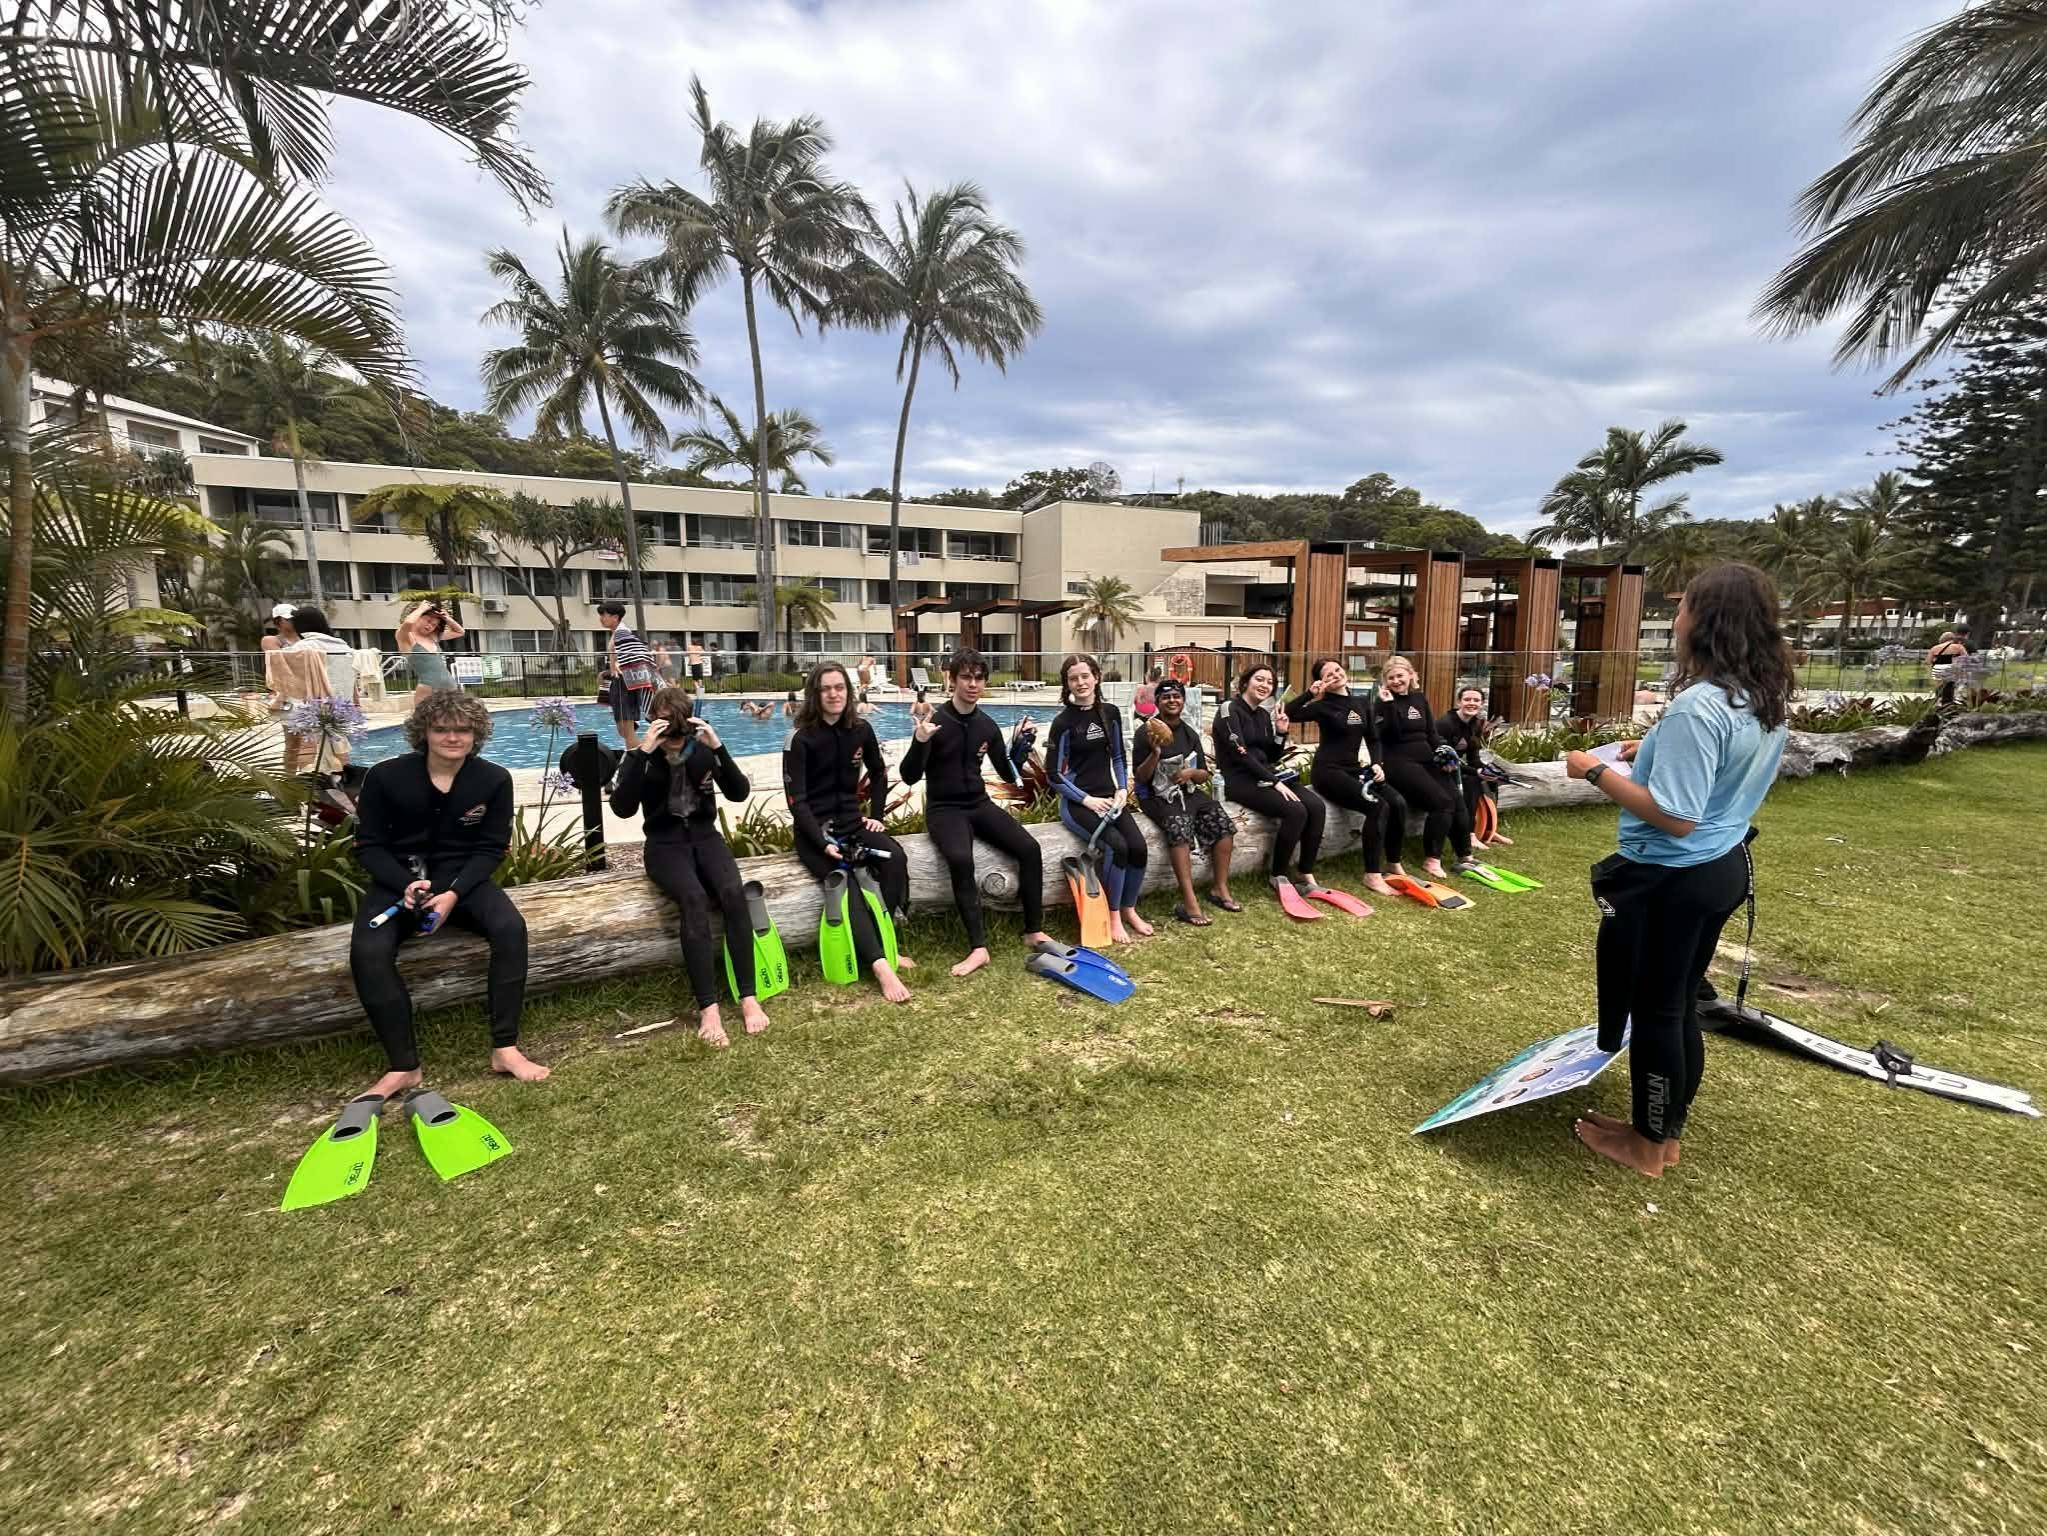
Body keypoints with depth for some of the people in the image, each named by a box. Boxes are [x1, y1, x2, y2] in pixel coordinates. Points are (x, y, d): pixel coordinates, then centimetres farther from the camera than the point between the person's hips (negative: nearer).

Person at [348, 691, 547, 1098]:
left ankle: (505, 1048, -19)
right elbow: (369, 846, -2)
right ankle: (403, 1067, -16)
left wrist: (454, 893, -20)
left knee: (511, 929, -29)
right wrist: (406, 884, -21)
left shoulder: (494, 780, -6)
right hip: (399, 880, 0)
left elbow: (491, 848, -4)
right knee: (367, 951, -29)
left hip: (463, 877, 0)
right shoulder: (385, 776, -7)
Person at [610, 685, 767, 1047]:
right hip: (665, 844, -2)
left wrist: (717, 748, -19)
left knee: (733, 892, -29)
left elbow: (739, 793, -6)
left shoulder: (703, 751, 3)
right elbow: (622, 808, -18)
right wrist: (643, 753, -25)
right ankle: (708, 1008, -33)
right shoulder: (641, 757, -3)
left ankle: (748, 997, -24)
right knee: (694, 898, -33)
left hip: (704, 836, 2)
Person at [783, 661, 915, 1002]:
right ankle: (879, 963, -34)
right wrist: (823, 843, -23)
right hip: (814, 828, -4)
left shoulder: (861, 730, 4)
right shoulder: (801, 739, -10)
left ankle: (881, 943, -16)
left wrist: (876, 816, 8)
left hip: (852, 820, 5)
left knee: (894, 857, -23)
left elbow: (879, 775, 20)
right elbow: (797, 801, -13)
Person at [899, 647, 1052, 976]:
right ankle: (979, 947, -27)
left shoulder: (987, 726, 5)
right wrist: (920, 741, -32)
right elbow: (910, 777, -15)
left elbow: (1009, 775, 13)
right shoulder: (935, 722, -11)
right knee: (961, 859, -34)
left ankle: (1034, 931, 0)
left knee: (1030, 848, -15)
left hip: (979, 804, 5)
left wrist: (1019, 743, -3)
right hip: (944, 809, -5)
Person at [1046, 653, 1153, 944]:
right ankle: (1113, 916, -7)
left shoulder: (1110, 713, 5)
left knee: (1138, 846, -16)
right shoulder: (1063, 721, -9)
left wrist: (1122, 790, 0)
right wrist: (1087, 800, -14)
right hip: (1077, 801, -5)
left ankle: (1129, 910, 7)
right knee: (1116, 846, -26)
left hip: (1109, 795, 5)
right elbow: (1054, 775, -8)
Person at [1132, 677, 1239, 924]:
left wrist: (1190, 773, -9)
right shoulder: (1146, 732, -3)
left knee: (1223, 821, -17)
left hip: (1188, 791, 6)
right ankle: (1189, 902, -38)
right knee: (1179, 824, -34)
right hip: (1157, 795, -6)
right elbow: (1140, 777, -6)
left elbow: (1205, 775, 13)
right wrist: (1155, 753, -22)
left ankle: (1220, 888, -6)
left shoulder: (1190, 733, 13)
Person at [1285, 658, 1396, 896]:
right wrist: (1309, 694, -24)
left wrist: (1376, 763, 0)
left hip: (1354, 769, 6)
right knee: (1377, 806, -24)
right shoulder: (1323, 706, -5)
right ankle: (1372, 875, -16)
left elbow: (1373, 738, 16)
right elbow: (1287, 714, -19)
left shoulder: (1363, 703, 13)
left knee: (1398, 804, -15)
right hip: (1328, 770, -6)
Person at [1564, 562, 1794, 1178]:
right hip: (1723, 866, 9)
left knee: (1652, 1009, 8)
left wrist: (1597, 771, -20)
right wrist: (1659, 754, 14)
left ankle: (1647, 1144, 26)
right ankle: (1666, 1133, 35)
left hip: (1671, 879, -9)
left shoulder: (1698, 707, -26)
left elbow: (1675, 817, -27)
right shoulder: (1769, 698, 4)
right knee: (1679, 1005, 20)